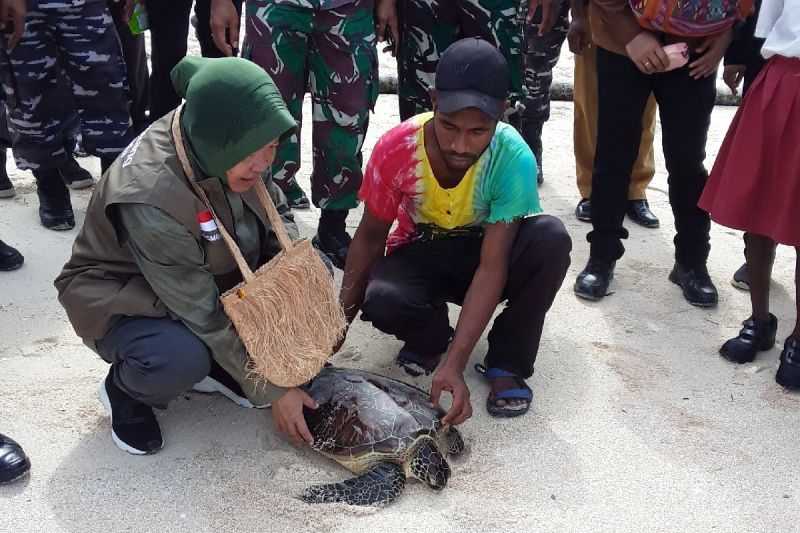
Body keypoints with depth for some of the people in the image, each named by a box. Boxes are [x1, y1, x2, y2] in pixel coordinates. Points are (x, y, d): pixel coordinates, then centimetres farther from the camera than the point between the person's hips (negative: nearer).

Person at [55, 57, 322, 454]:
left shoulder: (222, 148, -19)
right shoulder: (149, 196, -38)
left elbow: (277, 211, 1)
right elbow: (205, 317, -31)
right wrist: (270, 390, -24)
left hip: (208, 276, 7)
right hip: (123, 298, -7)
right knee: (180, 358, -38)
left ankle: (215, 367, 4)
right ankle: (125, 389, -1)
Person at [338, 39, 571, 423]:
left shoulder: (514, 159, -30)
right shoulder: (396, 148, -26)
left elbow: (492, 266, -31)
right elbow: (371, 236, -9)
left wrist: (454, 364, -39)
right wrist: (341, 318, -15)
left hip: (484, 252, 0)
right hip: (419, 254, 0)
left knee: (551, 238, -32)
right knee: (381, 302, -34)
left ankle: (507, 361, -10)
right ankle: (432, 336, 4)